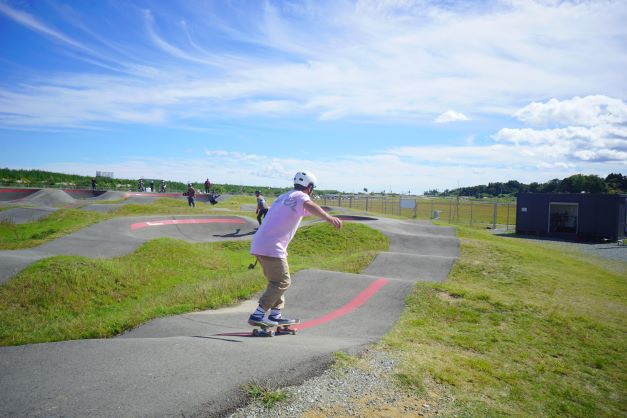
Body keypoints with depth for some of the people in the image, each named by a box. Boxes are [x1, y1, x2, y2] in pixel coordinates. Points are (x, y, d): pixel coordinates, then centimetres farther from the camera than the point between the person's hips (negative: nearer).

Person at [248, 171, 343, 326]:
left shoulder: (283, 197, 23)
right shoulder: (300, 196, -5)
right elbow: (309, 206, -29)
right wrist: (329, 218, -45)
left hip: (258, 244, 9)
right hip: (272, 247, -9)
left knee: (276, 280, 20)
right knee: (282, 283, -2)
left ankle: (275, 315, 26)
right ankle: (258, 315, -5)